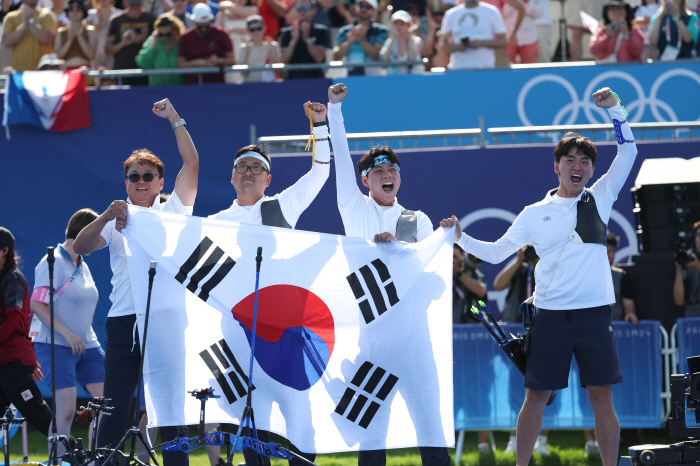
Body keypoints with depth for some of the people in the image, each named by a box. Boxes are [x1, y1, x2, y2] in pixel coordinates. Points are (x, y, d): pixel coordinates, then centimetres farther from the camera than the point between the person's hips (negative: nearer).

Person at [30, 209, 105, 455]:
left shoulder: (82, 266, 17)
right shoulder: (54, 262, -9)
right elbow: (37, 305, -16)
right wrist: (67, 334, -23)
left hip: (87, 345, 8)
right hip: (57, 346, -8)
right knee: (66, 409, -14)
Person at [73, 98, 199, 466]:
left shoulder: (173, 212, 11)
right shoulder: (116, 220, 13)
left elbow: (191, 164, 3)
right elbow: (80, 247, -2)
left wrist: (175, 119, 2)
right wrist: (105, 218, -18)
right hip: (124, 322, 1)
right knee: (114, 407, 0)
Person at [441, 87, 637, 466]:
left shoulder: (599, 199, 10)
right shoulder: (535, 214, 10)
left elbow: (627, 153, 6)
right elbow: (496, 252, 19)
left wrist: (614, 109, -1)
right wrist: (461, 239, 6)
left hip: (594, 313, 0)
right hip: (550, 316, 0)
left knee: (602, 398, -2)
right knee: (536, 397, 1)